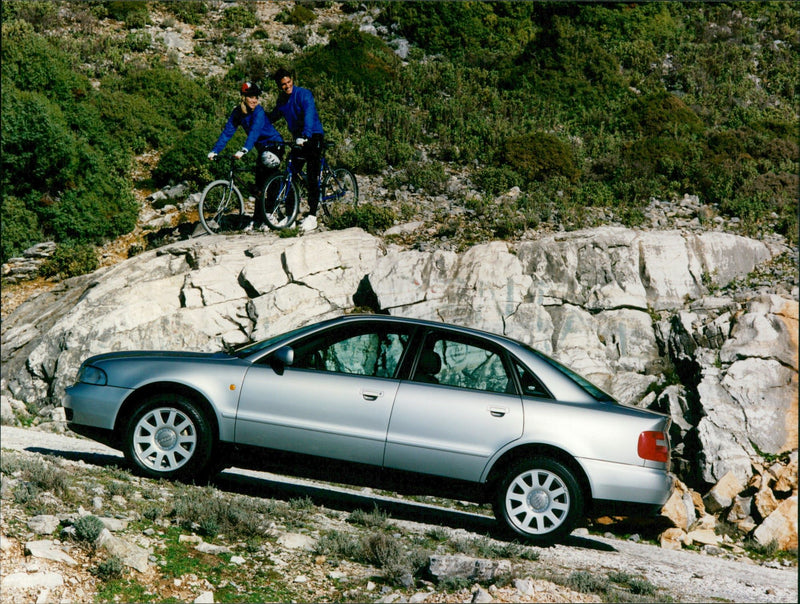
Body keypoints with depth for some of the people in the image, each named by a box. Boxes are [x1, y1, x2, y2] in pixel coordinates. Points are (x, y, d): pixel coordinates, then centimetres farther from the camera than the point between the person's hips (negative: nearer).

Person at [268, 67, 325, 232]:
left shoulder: (303, 94, -14)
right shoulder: (281, 100, 7)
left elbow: (309, 114, -29)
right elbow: (274, 116, 25)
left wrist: (305, 135, -42)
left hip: (313, 136, -7)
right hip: (298, 139, 7)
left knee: (312, 175, -12)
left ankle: (312, 216, -12)